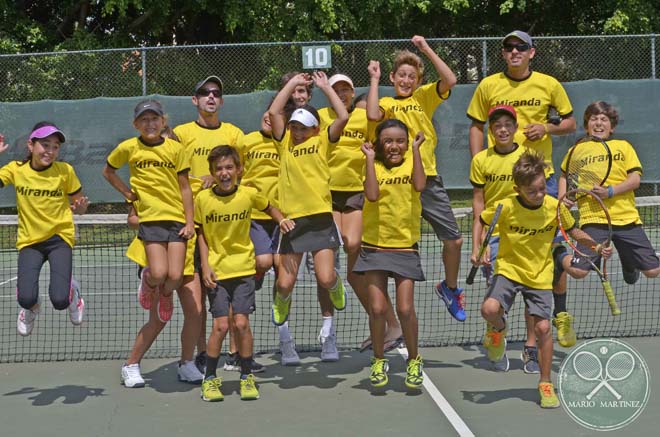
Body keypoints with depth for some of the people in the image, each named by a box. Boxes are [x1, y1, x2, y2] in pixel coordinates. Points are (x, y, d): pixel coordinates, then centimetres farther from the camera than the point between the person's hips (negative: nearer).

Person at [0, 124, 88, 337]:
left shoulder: (65, 171, -6)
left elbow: (78, 206, 3)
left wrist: (81, 206, -20)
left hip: (59, 238, -1)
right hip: (29, 241, 1)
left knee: (60, 300, -19)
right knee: (26, 299, -20)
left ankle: (72, 290, 21)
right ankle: (30, 308, 21)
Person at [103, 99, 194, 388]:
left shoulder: (174, 148, 7)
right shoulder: (128, 148, 6)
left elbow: (184, 187, 10)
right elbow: (108, 171, 23)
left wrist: (190, 221, 1)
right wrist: (127, 192, 11)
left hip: (176, 219, 2)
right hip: (149, 219, -2)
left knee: (175, 276, -13)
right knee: (159, 273, -24)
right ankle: (148, 282, 19)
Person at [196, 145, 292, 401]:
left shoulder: (249, 194, -5)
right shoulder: (203, 198, -6)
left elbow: (269, 207, 17)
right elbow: (202, 234, 4)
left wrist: (282, 220, -2)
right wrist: (205, 266, -4)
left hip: (243, 269, 1)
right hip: (216, 271, 0)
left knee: (241, 323, -7)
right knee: (221, 325, -7)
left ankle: (247, 377, 10)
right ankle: (210, 379, 10)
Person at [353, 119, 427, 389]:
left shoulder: (411, 162, 1)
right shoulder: (374, 166, 1)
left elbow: (419, 186, -21)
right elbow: (372, 194, -19)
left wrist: (416, 149, -18)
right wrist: (370, 158, -15)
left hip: (405, 247, -1)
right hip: (375, 246, 1)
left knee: (405, 308, -6)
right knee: (377, 308, -2)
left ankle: (414, 360, 16)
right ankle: (379, 360, 18)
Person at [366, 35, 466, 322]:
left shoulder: (424, 97, 9)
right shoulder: (387, 103, 5)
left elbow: (450, 81, -8)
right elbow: (373, 115, -18)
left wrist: (427, 50, -9)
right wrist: (374, 80, -9)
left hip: (428, 178, 2)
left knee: (454, 239, 5)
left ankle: (450, 288, 30)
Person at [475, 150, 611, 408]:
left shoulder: (555, 207, -10)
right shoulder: (505, 207, -15)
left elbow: (574, 232, 6)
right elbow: (480, 222, 3)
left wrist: (598, 247, -8)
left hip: (540, 275, 1)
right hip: (509, 269, -1)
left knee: (543, 327, -6)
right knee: (490, 309, -26)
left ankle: (545, 384, 12)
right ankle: (498, 329, 13)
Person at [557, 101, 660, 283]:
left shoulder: (623, 146, 9)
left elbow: (635, 180, 0)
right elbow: (564, 176, 26)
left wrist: (611, 191, -15)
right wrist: (563, 197, 7)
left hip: (627, 218, 1)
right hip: (594, 220, -1)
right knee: (579, 271, -19)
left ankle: (628, 261, 33)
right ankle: (560, 255, 16)